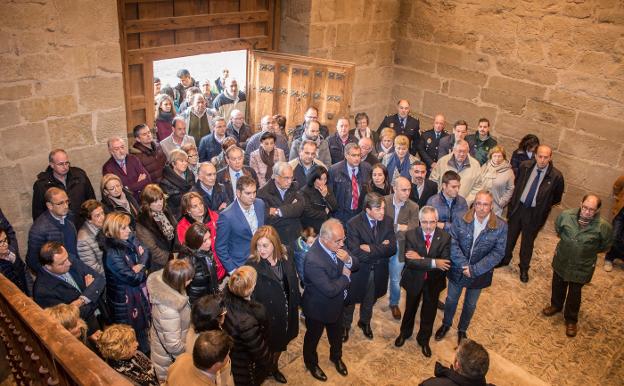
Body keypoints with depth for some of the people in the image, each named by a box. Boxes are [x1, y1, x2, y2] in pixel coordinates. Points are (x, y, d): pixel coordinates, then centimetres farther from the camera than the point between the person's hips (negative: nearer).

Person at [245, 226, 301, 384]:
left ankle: (274, 367, 55)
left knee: (280, 343, 27)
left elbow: (293, 285, 3)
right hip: (266, 317, -5)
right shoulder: (252, 266, -24)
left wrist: (295, 305, 4)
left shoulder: (285, 259, -9)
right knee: (265, 347, 17)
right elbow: (249, 297, -21)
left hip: (285, 314, 5)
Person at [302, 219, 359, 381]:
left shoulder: (336, 245, -18)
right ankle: (311, 363, 52)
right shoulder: (313, 261, -39)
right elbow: (330, 290, -34)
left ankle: (336, 357, 59)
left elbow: (355, 265, -5)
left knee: (337, 334, 30)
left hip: (337, 304, 6)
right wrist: (345, 277, -18)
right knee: (313, 337, 24)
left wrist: (348, 260, -28)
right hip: (318, 309, -6)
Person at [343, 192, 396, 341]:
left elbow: (393, 248, -17)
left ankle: (365, 322, 55)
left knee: (370, 299, 27)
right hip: (359, 271, -4)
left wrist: (371, 249, -27)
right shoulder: (354, 224, -25)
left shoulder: (387, 221, -12)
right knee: (351, 300, 20)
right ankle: (345, 326, 47)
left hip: (378, 271, 4)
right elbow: (356, 254, -31)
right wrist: (380, 249, -26)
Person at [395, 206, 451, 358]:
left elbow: (445, 263, -26)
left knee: (429, 312, 20)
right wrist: (433, 262, -36)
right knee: (410, 308, 24)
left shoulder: (445, 237, -18)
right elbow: (410, 261, -29)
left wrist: (421, 258, -31)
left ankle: (424, 339, 47)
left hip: (434, 281, 1)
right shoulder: (411, 235, -20)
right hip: (414, 280, 0)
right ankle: (405, 332, 52)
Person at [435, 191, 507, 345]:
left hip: (479, 274, 0)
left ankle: (462, 329, 49)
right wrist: (464, 265, -24)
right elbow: (452, 243, -16)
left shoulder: (501, 226, -18)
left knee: (470, 304, 23)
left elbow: (498, 253, -17)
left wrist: (474, 269, -21)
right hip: (457, 270, 0)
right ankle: (446, 324, 49)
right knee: (451, 299, 21)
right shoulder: (460, 220, -17)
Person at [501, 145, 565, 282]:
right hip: (517, 207, 2)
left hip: (534, 213, -2)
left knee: (528, 241, 13)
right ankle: (505, 259, 42)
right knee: (510, 235, 18)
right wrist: (515, 200, 9)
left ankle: (524, 268, 33)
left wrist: (543, 205, 0)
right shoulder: (525, 166, -9)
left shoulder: (556, 176, -17)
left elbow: (557, 198, 0)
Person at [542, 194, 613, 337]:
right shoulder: (566, 215, -20)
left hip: (582, 267, -2)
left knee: (574, 294, 14)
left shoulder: (604, 226, -24)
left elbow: (605, 245, -1)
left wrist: (589, 251, 5)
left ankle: (571, 319, 37)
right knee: (558, 285, 24)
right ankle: (556, 305, 53)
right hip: (561, 260, 2)